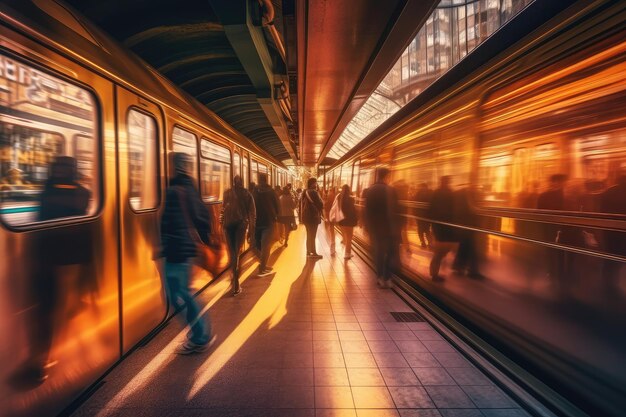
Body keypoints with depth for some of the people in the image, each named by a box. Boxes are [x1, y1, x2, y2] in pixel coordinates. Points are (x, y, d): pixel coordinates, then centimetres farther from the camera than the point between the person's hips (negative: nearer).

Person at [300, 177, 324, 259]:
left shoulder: (304, 192, 10)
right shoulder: (313, 192, -16)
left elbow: (301, 204, 15)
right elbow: (320, 204, -15)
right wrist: (322, 203, 5)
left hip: (306, 216, 8)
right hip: (313, 216, -8)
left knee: (309, 235, 17)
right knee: (312, 235, -1)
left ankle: (308, 252, 23)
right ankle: (313, 253, 6)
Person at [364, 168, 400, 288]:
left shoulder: (369, 190, 3)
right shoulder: (390, 190, -14)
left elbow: (367, 210, 6)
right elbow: (393, 210, -18)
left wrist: (368, 226, 14)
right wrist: (396, 227, -10)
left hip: (374, 227, 5)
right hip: (388, 227, -5)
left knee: (378, 252, 15)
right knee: (391, 253, 9)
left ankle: (380, 277, 22)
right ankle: (386, 278, 7)